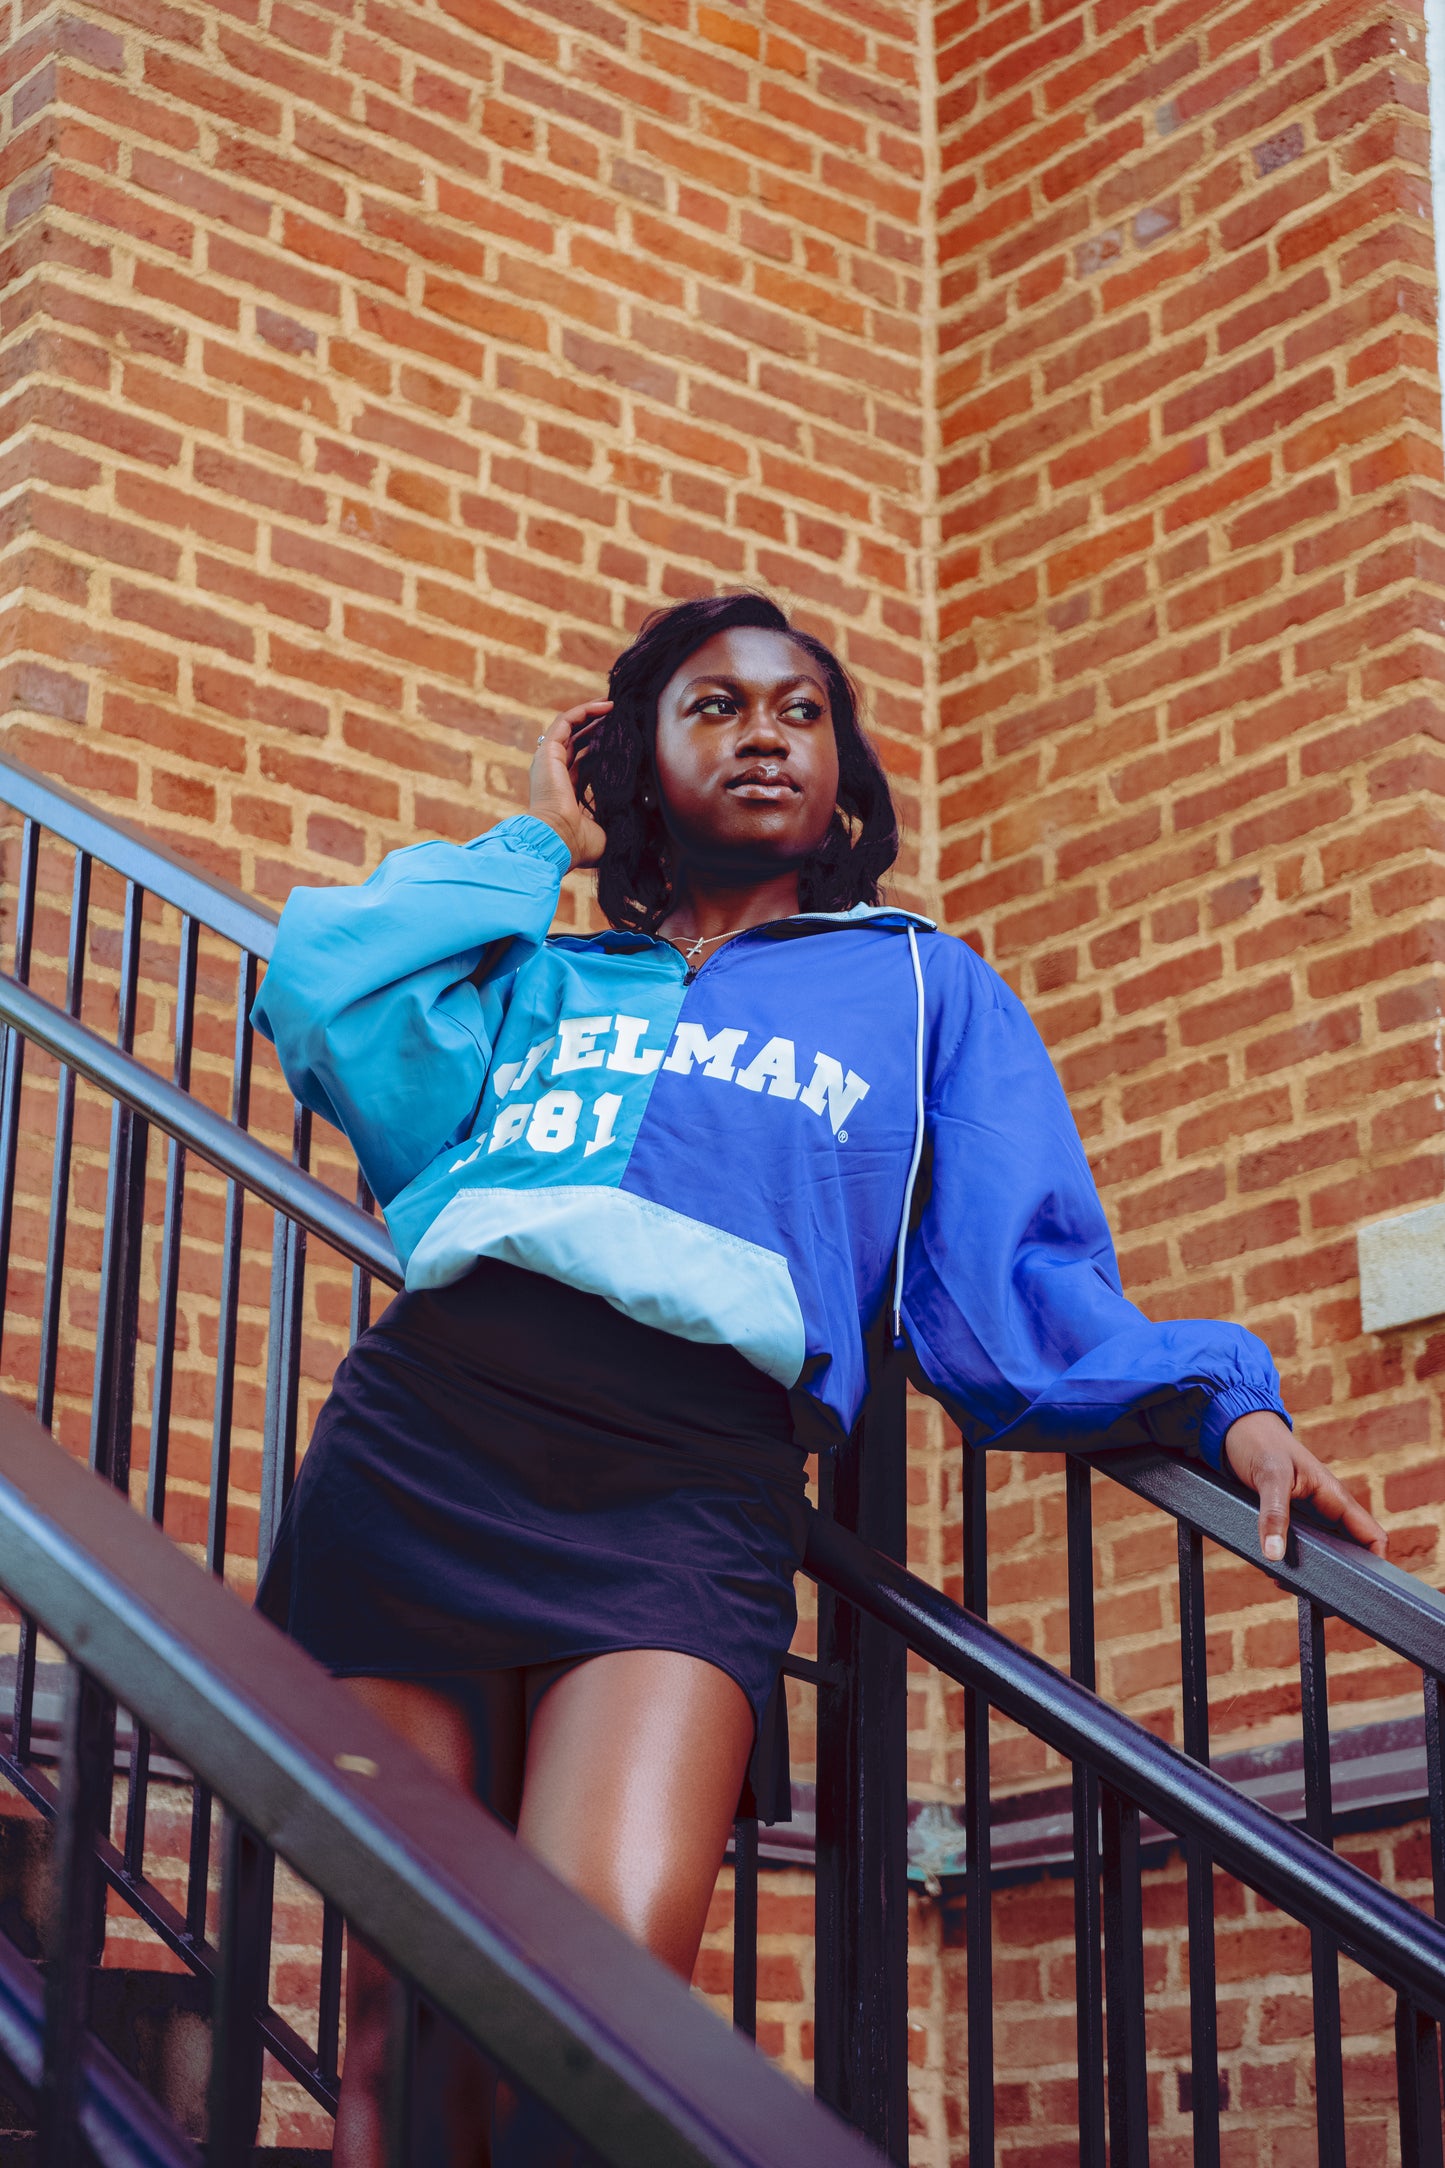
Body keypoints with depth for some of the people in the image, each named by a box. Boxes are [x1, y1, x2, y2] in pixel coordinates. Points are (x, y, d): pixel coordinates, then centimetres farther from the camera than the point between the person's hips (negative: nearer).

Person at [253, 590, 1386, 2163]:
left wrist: (1223, 1401, -4)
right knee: (403, 2020, -5)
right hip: (419, 1442, 2)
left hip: (688, 1496, -2)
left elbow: (1022, 1309, 15)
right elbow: (324, 996, 7)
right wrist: (537, 843, 21)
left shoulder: (921, 989, 24)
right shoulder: (533, 978, 27)